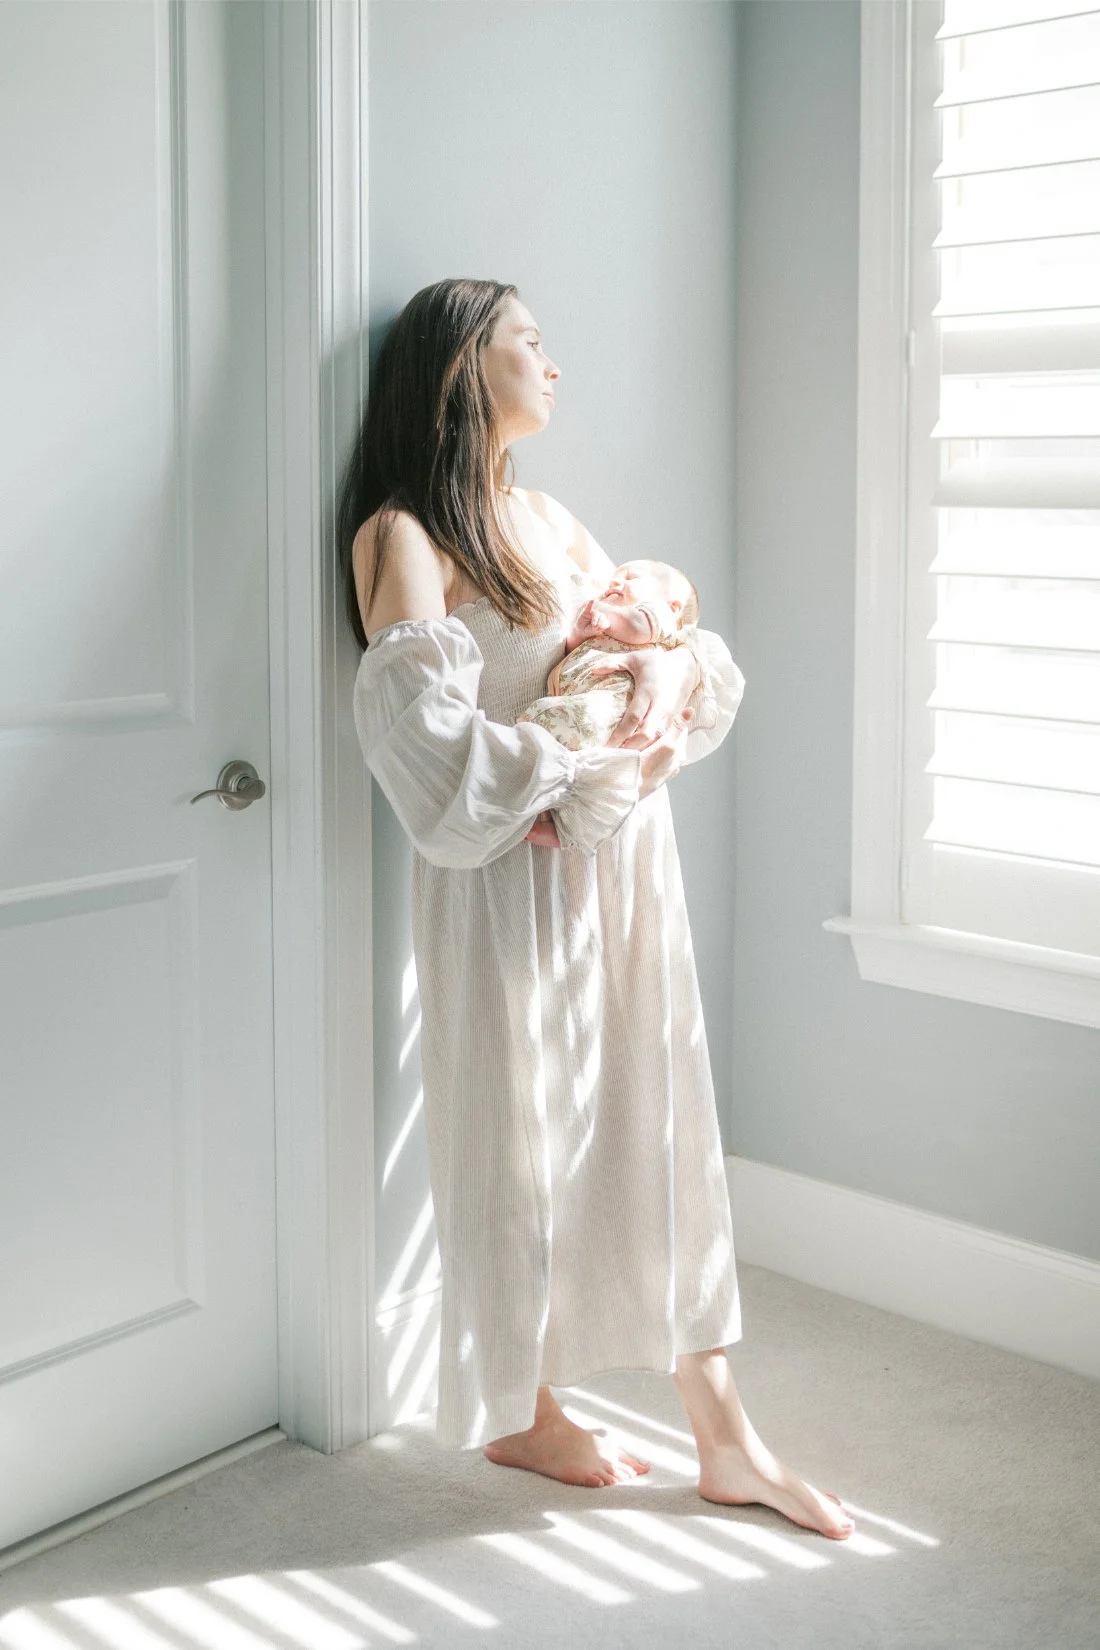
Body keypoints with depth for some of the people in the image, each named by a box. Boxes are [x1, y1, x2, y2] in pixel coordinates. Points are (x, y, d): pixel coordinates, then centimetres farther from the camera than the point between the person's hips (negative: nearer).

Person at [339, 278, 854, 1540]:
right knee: (519, 1140, 6)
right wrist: (590, 772, -16)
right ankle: (518, 1410, 29)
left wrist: (674, 668, -7)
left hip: (623, 862, 7)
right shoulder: (402, 533, -9)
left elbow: (674, 639, 16)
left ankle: (723, 1440, 20)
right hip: (510, 880, -7)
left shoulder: (551, 520, 14)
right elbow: (421, 725, -21)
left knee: (662, 1126, 10)